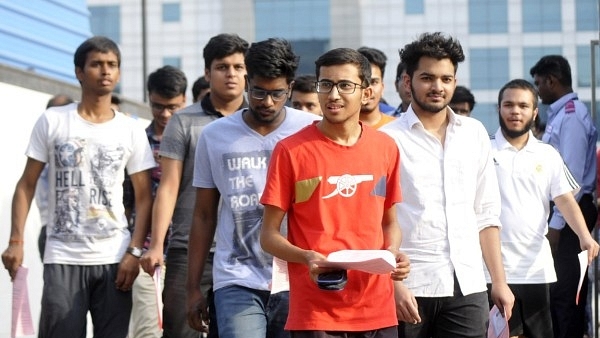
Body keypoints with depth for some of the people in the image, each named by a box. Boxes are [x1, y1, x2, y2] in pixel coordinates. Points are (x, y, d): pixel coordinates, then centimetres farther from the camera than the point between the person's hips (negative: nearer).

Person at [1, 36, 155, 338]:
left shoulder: (131, 131, 6)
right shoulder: (52, 122, 3)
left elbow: (144, 197, 7)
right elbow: (27, 185, 5)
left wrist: (134, 251, -5)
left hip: (114, 259, 2)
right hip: (62, 258, -1)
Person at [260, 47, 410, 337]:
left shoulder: (386, 148, 9)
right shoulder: (291, 150, -3)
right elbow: (269, 234, -1)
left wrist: (393, 253, -1)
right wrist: (307, 257, -18)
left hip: (378, 312, 4)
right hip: (315, 315, -4)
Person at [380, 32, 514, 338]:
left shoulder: (475, 134, 12)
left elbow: (486, 215, 15)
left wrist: (499, 281, 10)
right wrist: (393, 285, -13)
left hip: (467, 286, 3)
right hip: (411, 288, -3)